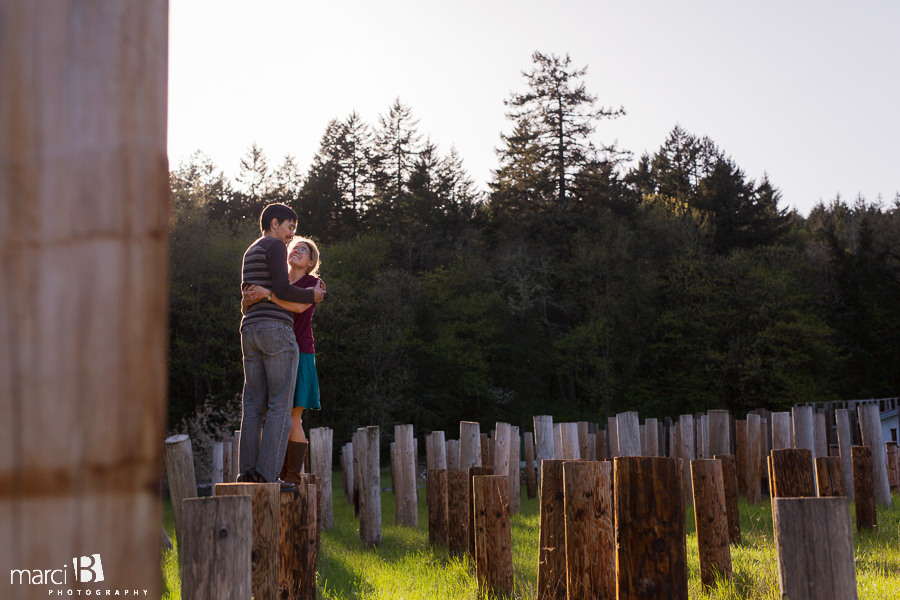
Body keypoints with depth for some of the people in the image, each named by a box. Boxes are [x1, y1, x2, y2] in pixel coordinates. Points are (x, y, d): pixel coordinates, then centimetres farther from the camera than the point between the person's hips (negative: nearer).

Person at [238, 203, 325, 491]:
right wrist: (311, 296, 3)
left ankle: (248, 470, -2)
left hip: (251, 331, 9)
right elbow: (281, 288, -15)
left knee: (254, 405, 5)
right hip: (277, 330, -9)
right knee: (280, 405, -7)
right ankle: (267, 474, -13)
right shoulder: (275, 246, -4)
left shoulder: (250, 253, 24)